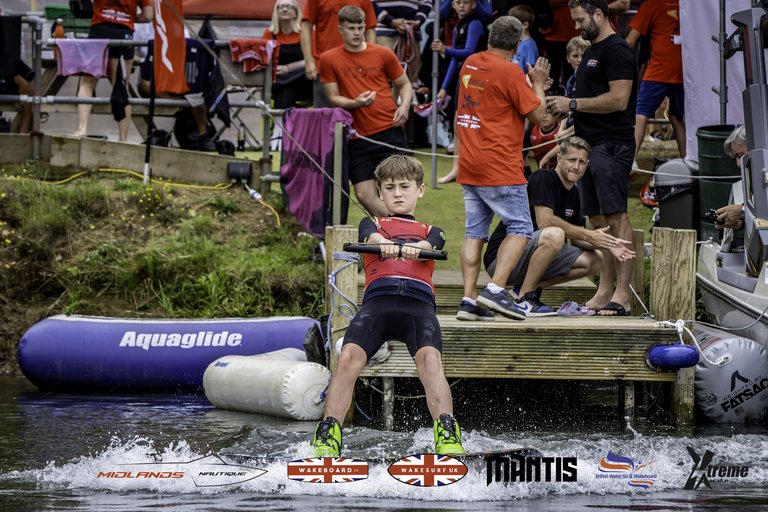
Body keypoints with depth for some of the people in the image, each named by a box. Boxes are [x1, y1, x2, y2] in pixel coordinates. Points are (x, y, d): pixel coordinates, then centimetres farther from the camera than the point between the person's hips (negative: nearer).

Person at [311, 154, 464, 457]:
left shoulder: (431, 232, 33)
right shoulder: (372, 225, 33)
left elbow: (430, 245, 7)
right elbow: (371, 237, 6)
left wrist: (414, 248, -21)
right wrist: (385, 244, -21)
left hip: (419, 302, 0)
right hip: (377, 299, 0)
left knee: (429, 358, -30)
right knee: (349, 357, -27)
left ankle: (448, 437, -45)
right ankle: (326, 441, -31)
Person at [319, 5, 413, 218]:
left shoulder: (383, 54, 5)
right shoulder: (329, 59, 5)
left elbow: (405, 84, 16)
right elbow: (333, 97, 4)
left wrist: (404, 105, -5)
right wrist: (355, 103, -17)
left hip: (389, 131, -1)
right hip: (358, 136, 1)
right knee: (365, 195, -4)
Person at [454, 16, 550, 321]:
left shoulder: (470, 64, 11)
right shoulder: (510, 72, -12)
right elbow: (537, 115, -9)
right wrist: (538, 84, 8)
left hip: (469, 165, 7)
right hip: (500, 168, -7)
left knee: (475, 232, 8)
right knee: (520, 228, -3)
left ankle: (469, 298, 2)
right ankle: (495, 289, -17)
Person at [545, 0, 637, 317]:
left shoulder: (616, 50, -10)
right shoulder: (592, 51, 21)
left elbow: (618, 99, -19)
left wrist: (573, 104, -14)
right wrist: (564, 107, 14)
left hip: (611, 145, -10)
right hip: (591, 145, 10)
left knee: (616, 217, -12)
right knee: (598, 220, 10)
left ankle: (622, 295, -15)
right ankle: (605, 292, 13)